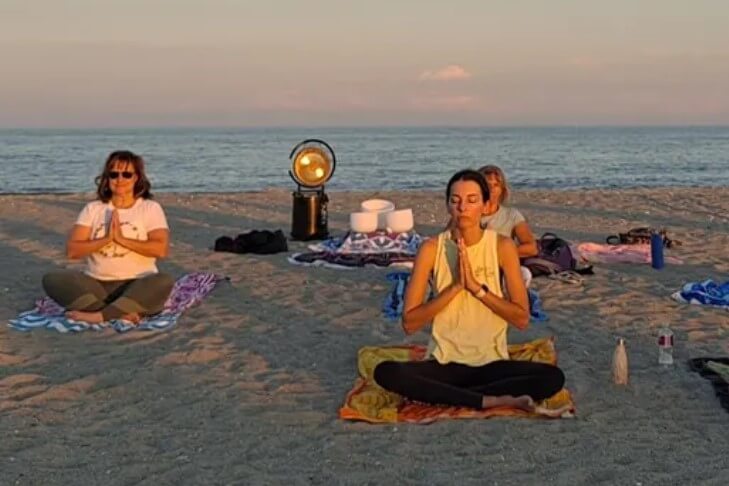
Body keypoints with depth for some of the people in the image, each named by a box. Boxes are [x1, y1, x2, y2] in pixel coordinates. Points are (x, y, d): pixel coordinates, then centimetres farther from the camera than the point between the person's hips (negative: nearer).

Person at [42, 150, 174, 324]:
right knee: (53, 279, -23)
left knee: (164, 282, -34)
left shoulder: (151, 208, 4)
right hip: (97, 285, 3)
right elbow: (72, 250, 0)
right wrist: (106, 239, -11)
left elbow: (161, 249, -11)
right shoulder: (93, 208, 10)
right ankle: (121, 313, -32)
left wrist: (122, 239, -13)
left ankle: (98, 316, -33)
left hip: (137, 287, -2)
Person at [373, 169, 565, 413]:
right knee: (385, 372, -30)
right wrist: (455, 286, -18)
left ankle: (445, 394, -19)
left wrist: (476, 286, -18)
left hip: (492, 363, 1)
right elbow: (409, 322, -9)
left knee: (553, 377, -26)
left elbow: (522, 318, -8)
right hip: (444, 363, 0)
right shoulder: (431, 248, -6)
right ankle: (491, 400, -23)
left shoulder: (502, 246, -5)